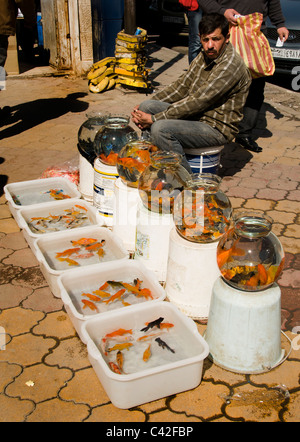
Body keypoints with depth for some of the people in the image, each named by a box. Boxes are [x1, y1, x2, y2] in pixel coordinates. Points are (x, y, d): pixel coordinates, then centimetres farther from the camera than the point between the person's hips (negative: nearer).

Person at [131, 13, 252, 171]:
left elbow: (197, 102, -25)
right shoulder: (205, 55, 6)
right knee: (146, 106, 1)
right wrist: (147, 105, 2)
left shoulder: (231, 65, -23)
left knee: (161, 128, -29)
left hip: (216, 128, -9)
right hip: (195, 116, 9)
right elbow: (182, 85, 12)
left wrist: (154, 118, -20)